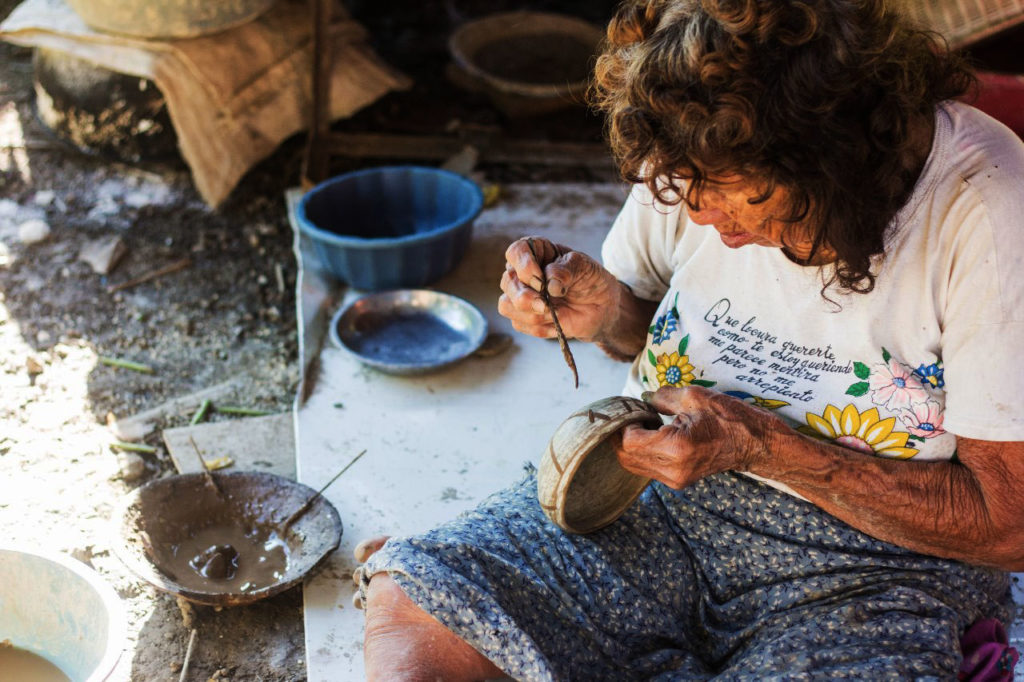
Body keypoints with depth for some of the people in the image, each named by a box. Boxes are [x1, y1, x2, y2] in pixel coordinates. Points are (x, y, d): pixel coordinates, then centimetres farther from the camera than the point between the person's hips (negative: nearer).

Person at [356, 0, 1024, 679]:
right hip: (659, 488, 4)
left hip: (876, 556, -3)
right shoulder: (703, 152, -7)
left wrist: (758, 445, -23)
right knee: (405, 606, -14)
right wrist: (607, 312, -11)